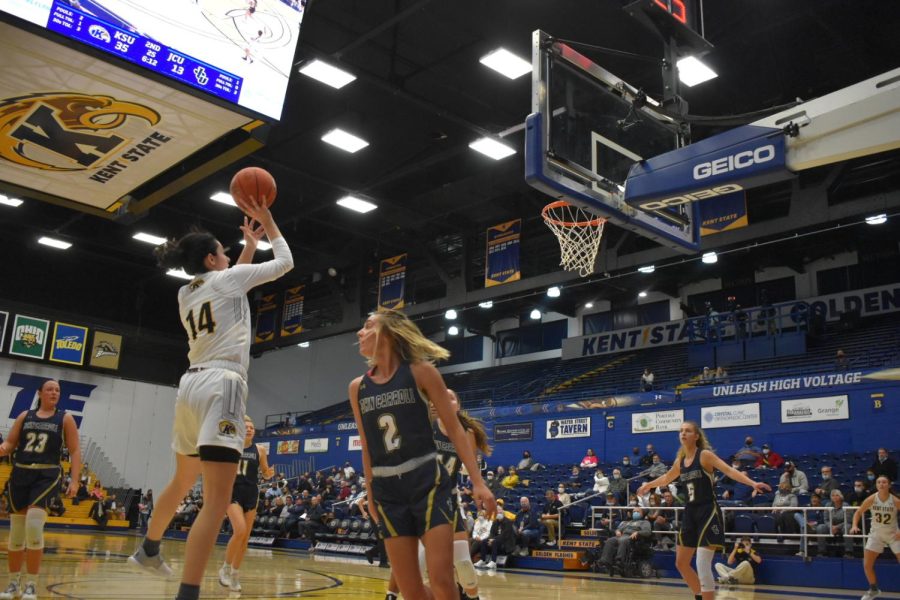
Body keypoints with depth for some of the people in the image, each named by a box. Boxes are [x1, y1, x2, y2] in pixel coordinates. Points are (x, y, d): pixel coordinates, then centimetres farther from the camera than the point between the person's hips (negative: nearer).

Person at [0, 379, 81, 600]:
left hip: (47, 475, -3)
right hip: (20, 474, 3)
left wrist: (74, 481, -8)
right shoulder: (24, 416, 11)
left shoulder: (65, 419, 5)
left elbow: (75, 452, 2)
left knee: (34, 527, -18)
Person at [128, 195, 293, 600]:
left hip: (192, 385, 9)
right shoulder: (225, 278, 0)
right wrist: (266, 219, 17)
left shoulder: (186, 293, 20)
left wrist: (250, 243, 39)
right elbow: (285, 263, 8)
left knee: (183, 481, 29)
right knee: (217, 500, -14)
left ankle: (148, 550, 49)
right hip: (220, 385, -8)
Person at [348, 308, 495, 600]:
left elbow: (454, 429, -4)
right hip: (388, 490, 4)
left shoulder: (420, 371, -5)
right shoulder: (357, 387, 7)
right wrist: (370, 495, 17)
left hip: (428, 482, -4)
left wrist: (477, 482, -10)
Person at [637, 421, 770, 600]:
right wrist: (648, 485, 43)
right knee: (681, 563, 12)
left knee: (703, 565, -13)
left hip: (708, 512, -7)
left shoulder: (705, 455, -10)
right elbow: (667, 478, 29)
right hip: (690, 513, 8)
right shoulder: (680, 461, 9)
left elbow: (729, 470, -23)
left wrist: (753, 483, -38)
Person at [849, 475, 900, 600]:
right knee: (867, 565, 0)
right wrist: (855, 526, -19)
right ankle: (874, 590, 22)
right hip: (876, 534, 2)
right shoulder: (872, 499, -15)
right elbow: (858, 512, -4)